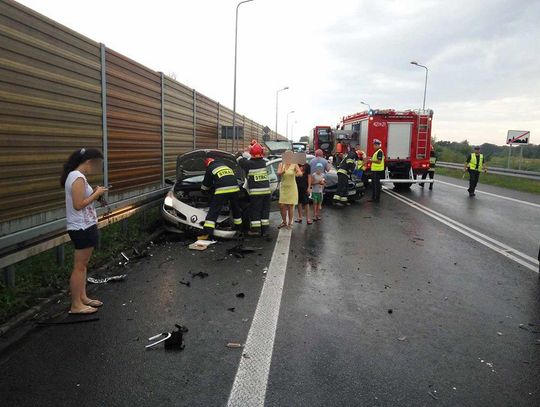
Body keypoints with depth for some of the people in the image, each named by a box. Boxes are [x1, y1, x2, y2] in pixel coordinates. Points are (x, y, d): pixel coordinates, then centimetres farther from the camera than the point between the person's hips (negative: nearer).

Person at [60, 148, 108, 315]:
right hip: (82, 229, -10)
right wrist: (96, 194, -14)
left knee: (83, 265, 17)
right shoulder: (78, 178, -19)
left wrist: (94, 194, 5)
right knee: (79, 267, -2)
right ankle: (76, 305, 8)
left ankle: (82, 297, 27)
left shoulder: (75, 176, 12)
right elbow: (78, 205, -23)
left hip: (83, 227, 10)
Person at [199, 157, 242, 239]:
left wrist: (203, 189, 42)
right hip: (235, 188, 5)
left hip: (222, 190, -5)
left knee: (213, 211, -2)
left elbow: (206, 184, 19)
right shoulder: (224, 165, 28)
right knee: (236, 209, 25)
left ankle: (207, 233, -6)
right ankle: (239, 227, 38)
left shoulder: (210, 169, 12)